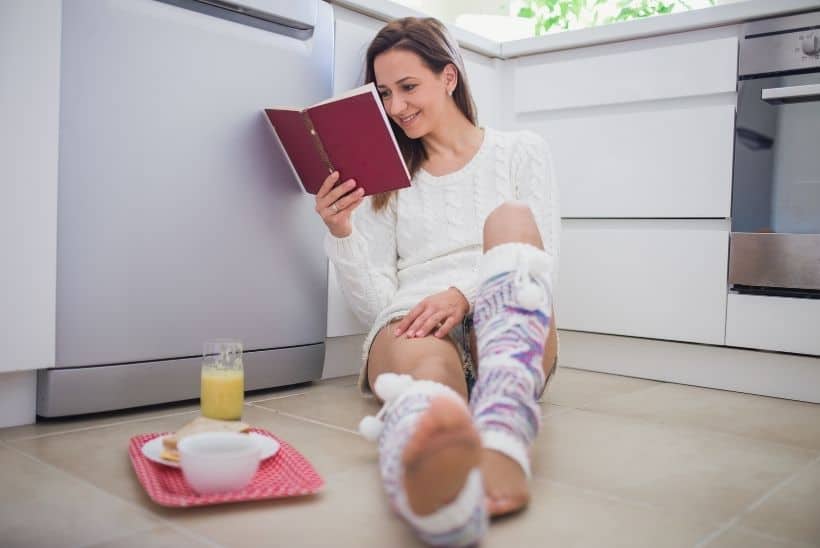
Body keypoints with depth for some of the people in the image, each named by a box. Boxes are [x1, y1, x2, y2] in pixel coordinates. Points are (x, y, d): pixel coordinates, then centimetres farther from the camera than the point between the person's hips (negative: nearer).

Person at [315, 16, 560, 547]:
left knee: (511, 220, -28)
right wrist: (341, 234, -7)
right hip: (413, 326, 0)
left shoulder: (521, 151, 16)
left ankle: (502, 441, -52)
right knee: (427, 363, -36)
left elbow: (544, 268, 3)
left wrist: (467, 294, -16)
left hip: (506, 336, 0)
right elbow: (374, 303, 10)